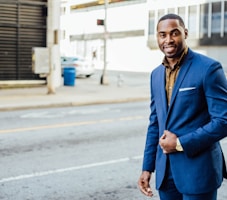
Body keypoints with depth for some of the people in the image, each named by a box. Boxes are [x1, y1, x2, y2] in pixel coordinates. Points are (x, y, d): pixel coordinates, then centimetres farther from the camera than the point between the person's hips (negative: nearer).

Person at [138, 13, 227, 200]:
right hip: (165, 171, 6)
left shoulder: (208, 68, -11)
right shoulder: (156, 74, 10)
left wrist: (181, 143, -15)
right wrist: (147, 167, 11)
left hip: (198, 170, -6)